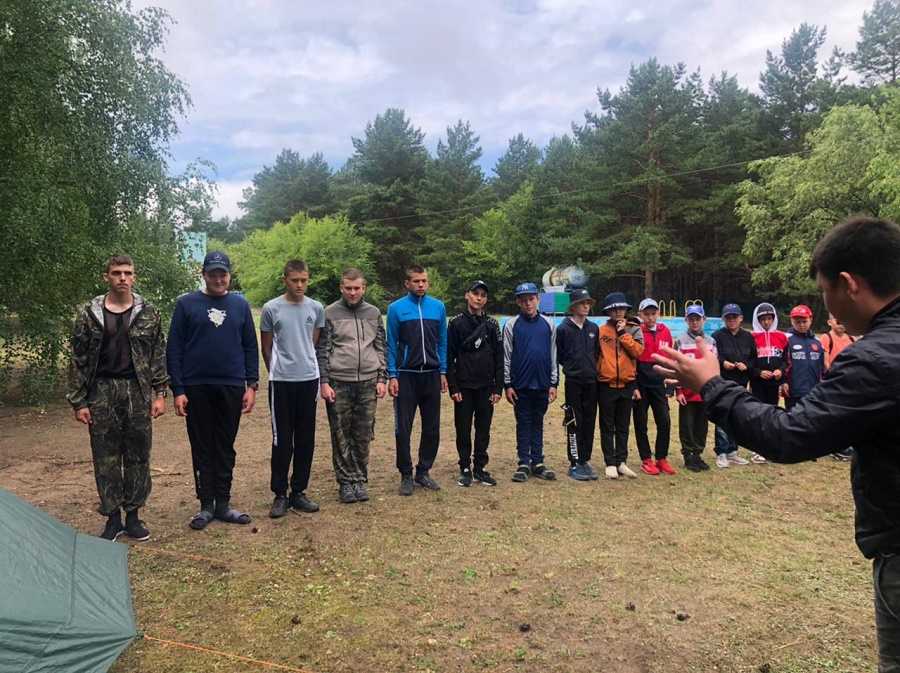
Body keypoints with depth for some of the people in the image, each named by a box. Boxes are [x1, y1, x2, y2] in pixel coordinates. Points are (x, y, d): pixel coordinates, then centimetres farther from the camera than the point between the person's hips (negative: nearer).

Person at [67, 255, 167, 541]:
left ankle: (133, 515, 20)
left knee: (138, 455, 6)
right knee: (106, 457, 5)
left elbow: (158, 355, 4)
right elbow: (78, 359, 3)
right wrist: (78, 401, -1)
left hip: (137, 391, 0)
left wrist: (159, 393, -2)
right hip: (102, 392, 0)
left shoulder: (148, 312, 2)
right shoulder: (90, 314, 1)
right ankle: (113, 517, 19)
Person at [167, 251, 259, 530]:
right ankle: (206, 505, 17)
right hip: (197, 388, -2)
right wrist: (177, 390, -7)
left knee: (226, 448, 9)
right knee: (202, 449, 6)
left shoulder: (240, 305, 7)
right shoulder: (186, 304, 0)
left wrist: (252, 385, 1)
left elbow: (251, 347, 8)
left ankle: (223, 504, 19)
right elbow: (174, 349, -1)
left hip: (232, 388, 2)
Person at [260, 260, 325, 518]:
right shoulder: (271, 309, -2)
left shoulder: (316, 308, 5)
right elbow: (266, 347, 7)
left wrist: (308, 366, 13)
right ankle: (280, 494, 14)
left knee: (305, 440, 8)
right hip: (281, 382, -3)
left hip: (309, 380, 3)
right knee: (282, 440, 2)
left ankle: (298, 492, 20)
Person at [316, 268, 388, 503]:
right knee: (341, 435, 3)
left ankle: (360, 479, 19)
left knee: (364, 435, 7)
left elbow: (381, 348, 12)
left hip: (368, 383, 2)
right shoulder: (330, 313, 1)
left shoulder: (373, 313, 10)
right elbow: (322, 350, 0)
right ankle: (346, 481, 15)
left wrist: (382, 378, 5)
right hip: (339, 383, -2)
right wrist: (324, 382, -7)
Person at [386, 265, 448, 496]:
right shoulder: (396, 308, -2)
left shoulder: (438, 307, 5)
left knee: (432, 428, 8)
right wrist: (392, 376, -6)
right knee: (403, 429, 2)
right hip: (406, 376, -3)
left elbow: (442, 342, 9)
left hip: (431, 375, 3)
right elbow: (391, 344, -1)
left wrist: (443, 372, 5)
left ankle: (423, 471, 22)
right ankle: (406, 475, 14)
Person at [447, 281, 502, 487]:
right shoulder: (456, 323, -1)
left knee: (484, 430, 8)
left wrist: (498, 387, 1)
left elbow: (499, 358, 7)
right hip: (464, 386, -2)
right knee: (463, 430, 4)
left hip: (486, 387, 2)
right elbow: (449, 357, -3)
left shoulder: (492, 324, 7)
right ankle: (465, 469, 16)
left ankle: (480, 468, 19)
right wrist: (453, 387, -8)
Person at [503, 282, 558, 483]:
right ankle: (524, 464, 13)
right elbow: (506, 357, 0)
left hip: (542, 384, 2)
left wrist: (553, 383, 4)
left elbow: (553, 355, 8)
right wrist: (507, 385, -4)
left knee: (538, 423, 11)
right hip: (521, 384, -2)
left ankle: (537, 462, 18)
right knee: (523, 424, 6)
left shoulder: (548, 324, 6)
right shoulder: (511, 325, 0)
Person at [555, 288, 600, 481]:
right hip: (573, 382, -5)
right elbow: (559, 356, -1)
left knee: (589, 422, 8)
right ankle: (575, 464, 4)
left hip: (591, 382, 5)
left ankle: (585, 460, 18)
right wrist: (572, 366, 3)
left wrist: (592, 367, 9)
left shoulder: (594, 328, 10)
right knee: (575, 423, -3)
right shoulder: (563, 329, -6)